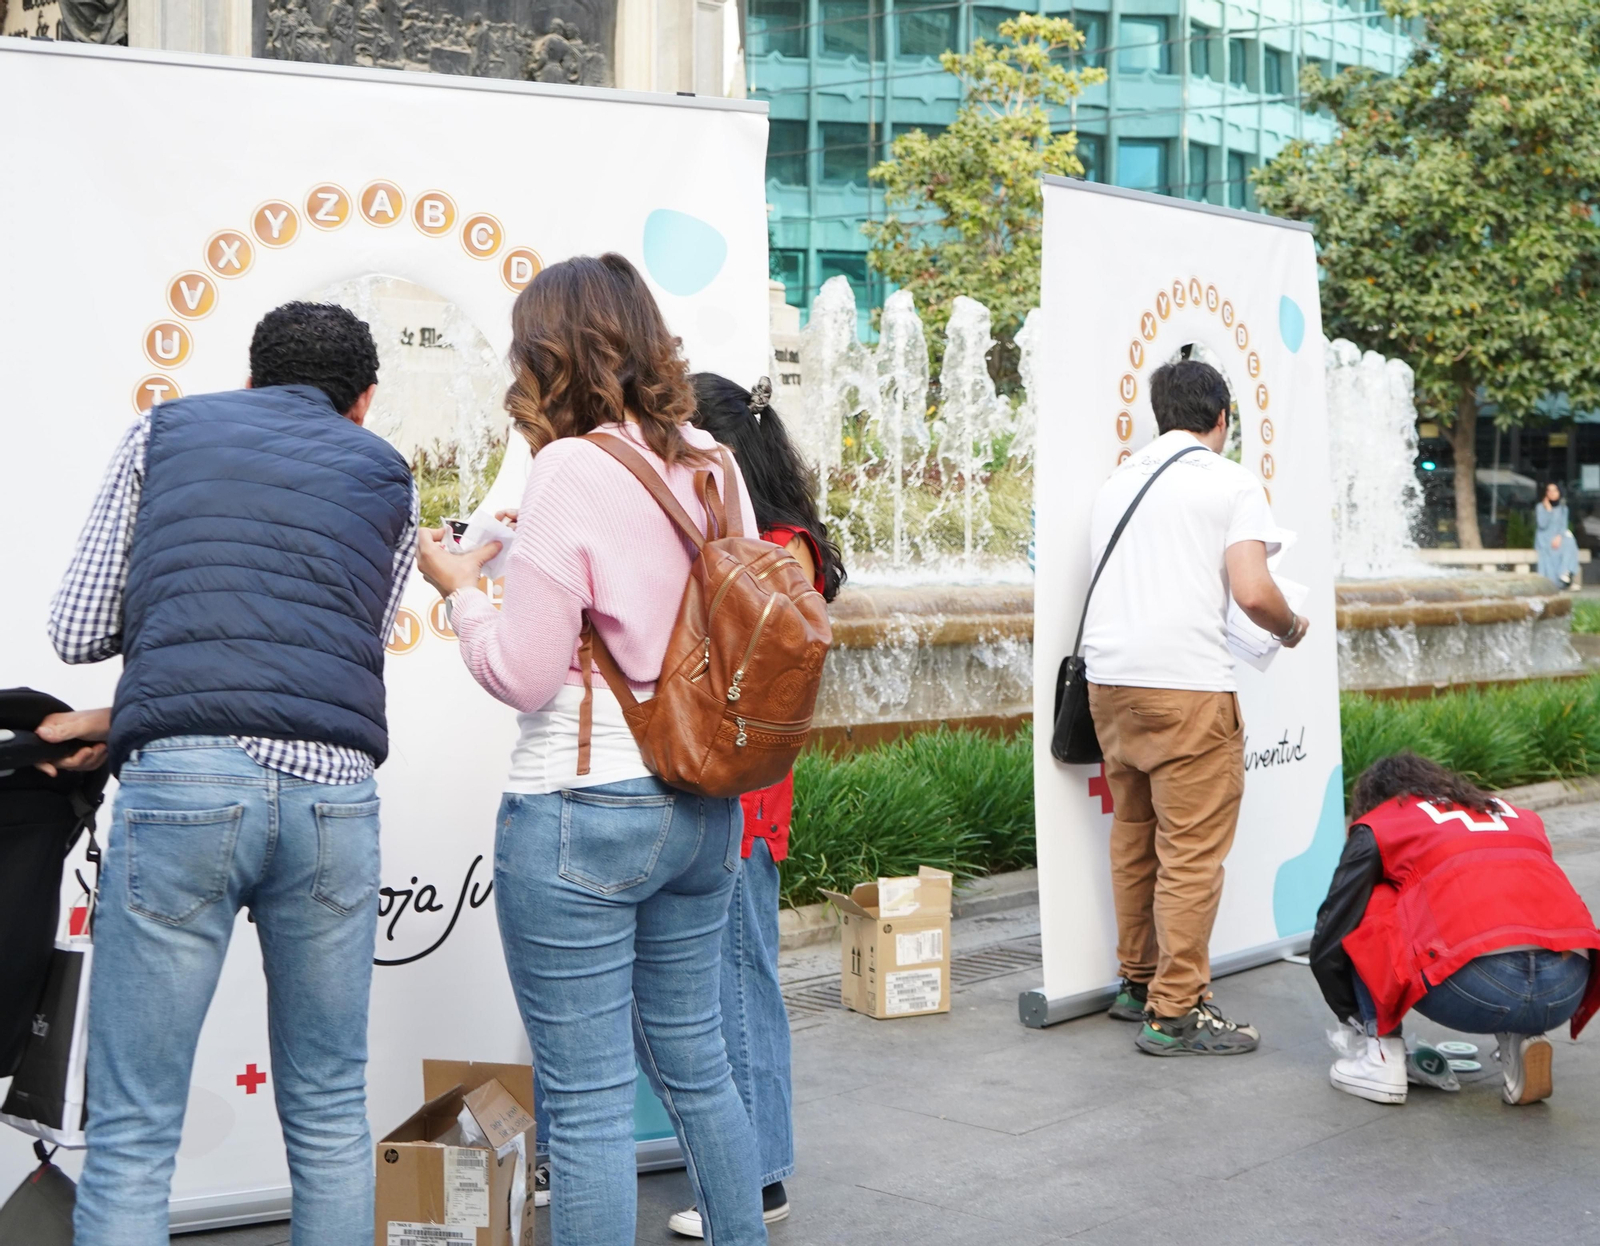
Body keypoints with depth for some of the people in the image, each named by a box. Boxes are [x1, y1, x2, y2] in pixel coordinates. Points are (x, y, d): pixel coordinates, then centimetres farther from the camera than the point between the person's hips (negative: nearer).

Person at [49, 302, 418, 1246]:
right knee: (330, 1118, 14)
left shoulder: (165, 432, 18)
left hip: (181, 784, -1)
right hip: (334, 790, 2)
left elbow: (77, 631, 14)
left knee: (132, 1135, 3)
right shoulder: (387, 476, 21)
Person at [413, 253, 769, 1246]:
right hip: (702, 811, 8)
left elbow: (522, 675, -13)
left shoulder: (575, 468, -14)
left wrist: (464, 589, 5)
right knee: (697, 1067, 20)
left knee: (588, 1102, 1)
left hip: (581, 808, -7)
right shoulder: (714, 465, 6)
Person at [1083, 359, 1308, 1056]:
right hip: (1186, 685, -7)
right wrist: (1291, 630, 8)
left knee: (1133, 839, 17)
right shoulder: (1231, 483, -2)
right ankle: (1175, 1013, -1)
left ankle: (1138, 982, 26)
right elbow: (1252, 592, -12)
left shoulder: (1116, 483, 16)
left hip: (1109, 679, 7)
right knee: (1192, 850, -2)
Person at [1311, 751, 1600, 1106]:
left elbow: (1328, 944, 18)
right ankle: (1521, 1042, 13)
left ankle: (1383, 1059, 12)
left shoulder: (1376, 828, 19)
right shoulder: (1516, 816, 33)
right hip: (1569, 989, 5)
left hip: (1474, 987, -5)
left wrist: (1358, 1019, 37)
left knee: (1366, 912, 20)